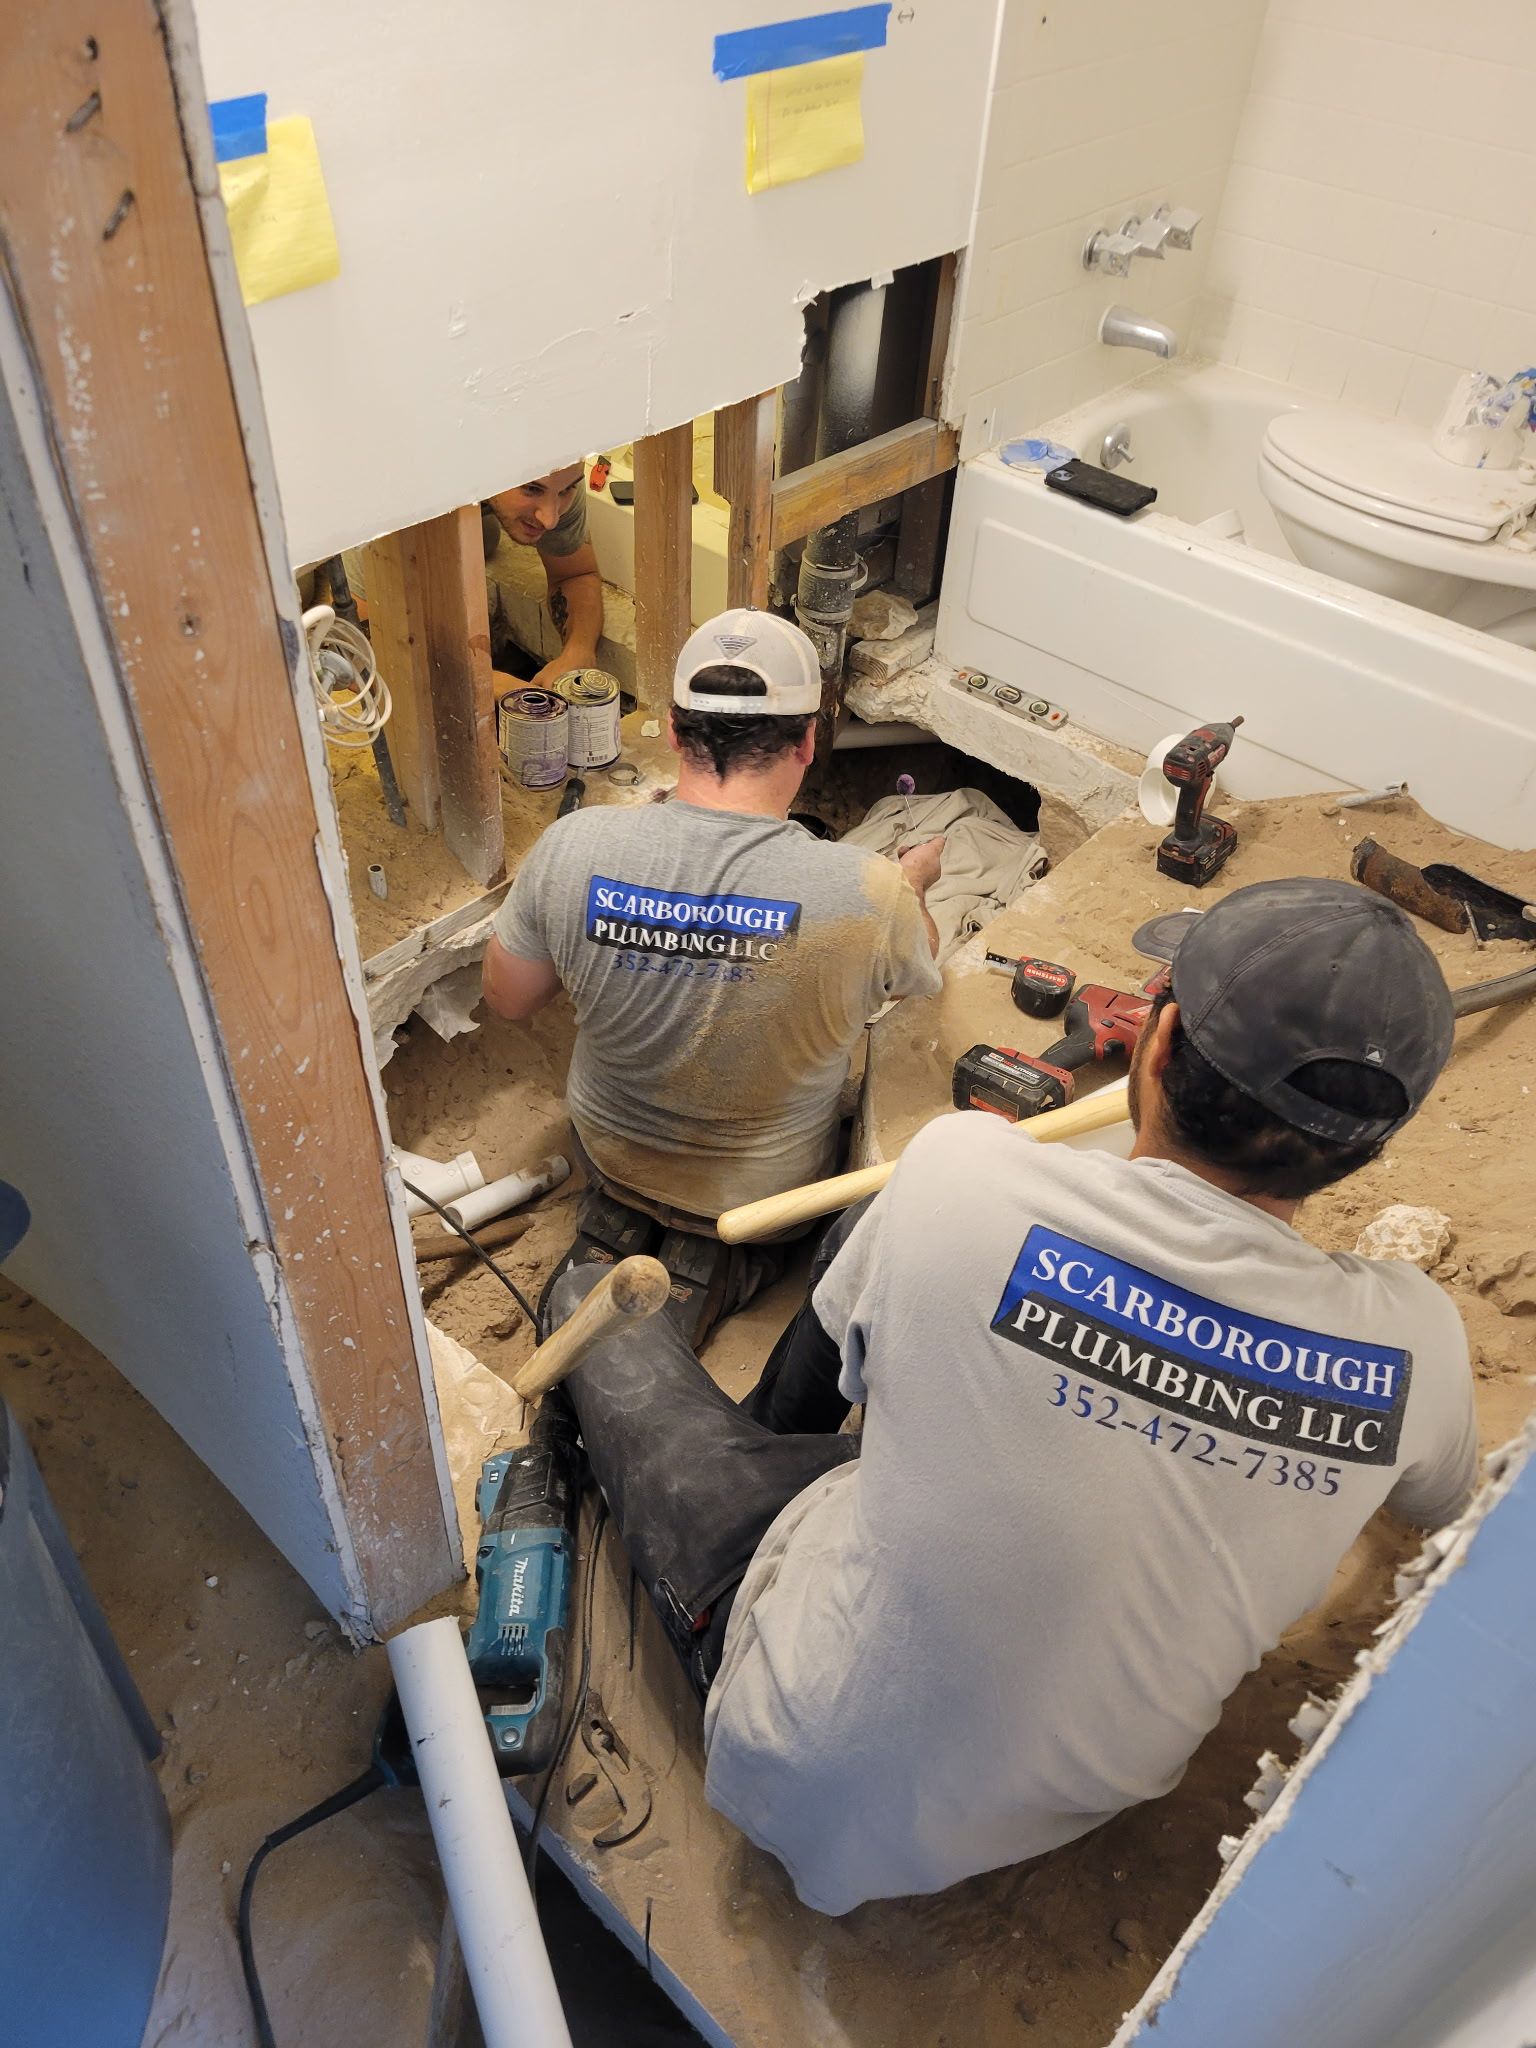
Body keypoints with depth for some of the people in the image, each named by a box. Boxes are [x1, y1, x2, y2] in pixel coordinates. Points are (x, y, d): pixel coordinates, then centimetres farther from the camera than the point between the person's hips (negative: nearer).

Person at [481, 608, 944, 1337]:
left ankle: (616, 1225, 7)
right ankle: (708, 1268, 5)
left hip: (608, 1149, 4)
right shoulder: (866, 893, -31)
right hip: (765, 1187, -3)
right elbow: (916, 968, -5)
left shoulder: (572, 846, -24)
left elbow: (507, 998, -7)